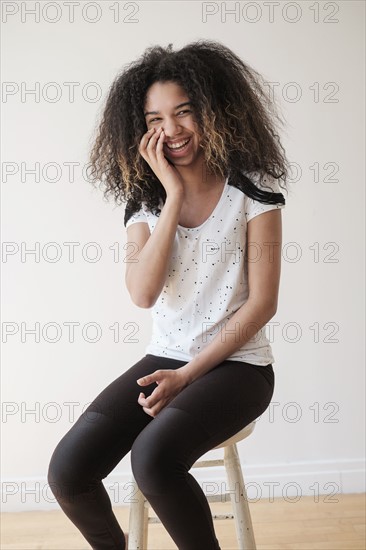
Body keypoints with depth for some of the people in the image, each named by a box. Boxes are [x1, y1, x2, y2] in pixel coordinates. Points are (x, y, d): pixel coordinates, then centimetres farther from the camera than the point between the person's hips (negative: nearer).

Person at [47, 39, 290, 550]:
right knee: (67, 470, -16)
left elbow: (262, 302, -9)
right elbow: (143, 293, -12)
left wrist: (187, 375, -13)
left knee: (153, 457, -32)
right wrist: (175, 193, -14)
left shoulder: (252, 189, -5)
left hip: (236, 363, -4)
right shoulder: (144, 198, 5)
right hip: (164, 357, 4)